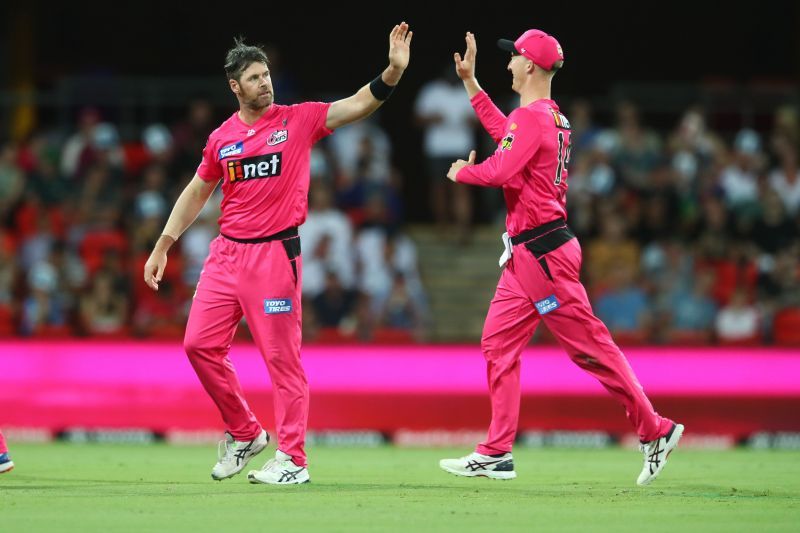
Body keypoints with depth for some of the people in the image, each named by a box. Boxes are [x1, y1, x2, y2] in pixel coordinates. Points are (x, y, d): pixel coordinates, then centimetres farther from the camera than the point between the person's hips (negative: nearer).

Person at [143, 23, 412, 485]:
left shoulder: (298, 120, -2)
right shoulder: (222, 138, 9)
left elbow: (358, 106, -12)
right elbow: (197, 193, 18)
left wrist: (393, 71, -28)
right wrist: (162, 247, 15)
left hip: (275, 253, -5)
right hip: (226, 253, 5)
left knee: (282, 357, -4)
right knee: (201, 344, 2)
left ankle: (293, 459, 2)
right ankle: (245, 434, 18)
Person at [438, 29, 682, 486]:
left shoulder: (532, 117, -15)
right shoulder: (553, 118, 15)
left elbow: (500, 172, -26)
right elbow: (503, 132, 33)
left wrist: (461, 172, -6)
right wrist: (469, 80, 35)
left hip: (543, 253, -10)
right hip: (526, 254, 10)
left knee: (589, 344, -8)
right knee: (499, 342, 8)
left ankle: (655, 430, -4)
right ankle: (497, 453, 8)